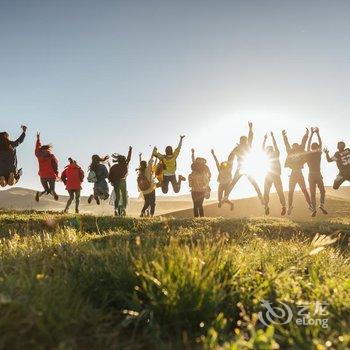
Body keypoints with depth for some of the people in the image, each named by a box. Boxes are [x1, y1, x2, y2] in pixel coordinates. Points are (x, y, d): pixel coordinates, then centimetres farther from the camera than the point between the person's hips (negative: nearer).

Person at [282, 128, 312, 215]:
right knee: (291, 191, 0)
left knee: (305, 190, -1)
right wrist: (284, 136, 2)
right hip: (293, 174, 0)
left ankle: (310, 205, 2)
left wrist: (306, 134, 1)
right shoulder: (290, 152, 6)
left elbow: (303, 142, 4)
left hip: (300, 174, 0)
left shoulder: (300, 152, 7)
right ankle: (290, 207, 4)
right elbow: (287, 144, 5)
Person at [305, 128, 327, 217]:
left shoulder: (308, 154, 2)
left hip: (311, 175, 2)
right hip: (318, 175, -1)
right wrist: (317, 133, 16)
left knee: (312, 193, 1)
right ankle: (322, 205, -9)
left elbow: (308, 144, 13)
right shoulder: (319, 153, -2)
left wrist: (312, 133, 18)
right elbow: (320, 144, 10)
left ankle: (314, 209, -8)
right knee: (322, 191, 12)